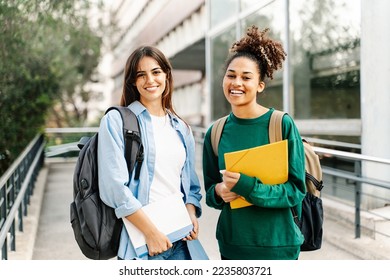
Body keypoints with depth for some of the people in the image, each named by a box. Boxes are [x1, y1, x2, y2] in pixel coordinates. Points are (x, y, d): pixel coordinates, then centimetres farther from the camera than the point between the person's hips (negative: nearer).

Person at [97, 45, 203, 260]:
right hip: (140, 240, -5)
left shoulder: (181, 128, 12)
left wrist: (191, 214, -3)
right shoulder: (116, 121, -4)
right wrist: (151, 231, -15)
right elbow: (114, 186, -13)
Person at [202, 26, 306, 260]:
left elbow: (296, 189, -12)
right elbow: (210, 190, 7)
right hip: (231, 244, 3)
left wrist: (246, 186, -24)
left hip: (277, 244, -3)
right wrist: (219, 192, -14)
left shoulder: (282, 124, -11)